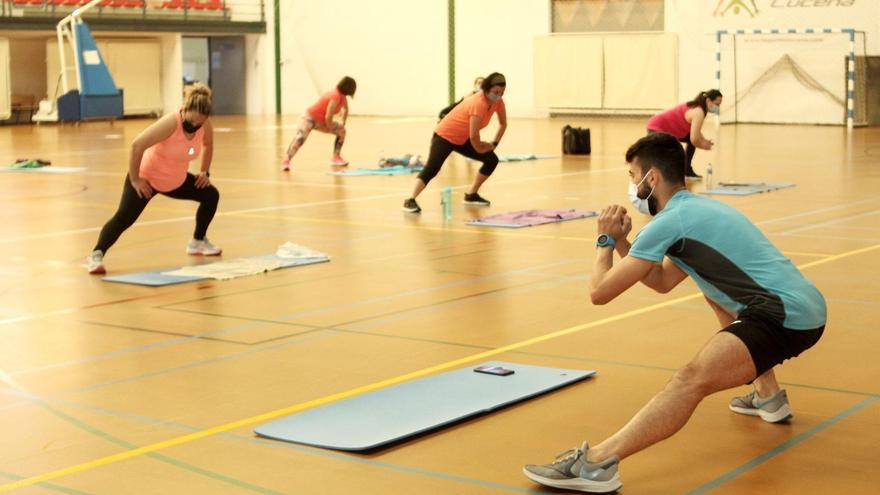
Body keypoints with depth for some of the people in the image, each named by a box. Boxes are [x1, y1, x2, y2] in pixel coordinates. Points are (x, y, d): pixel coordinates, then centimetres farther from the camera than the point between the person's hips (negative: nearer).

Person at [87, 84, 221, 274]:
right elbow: (137, 145, -36)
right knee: (124, 217, -20)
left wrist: (205, 171, 8)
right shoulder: (170, 123, -33)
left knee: (211, 195, 10)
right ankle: (97, 255, -23)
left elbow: (208, 144, 14)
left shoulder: (205, 125, -13)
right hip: (146, 178, -7)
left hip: (176, 181, 7)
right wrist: (134, 179, -29)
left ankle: (198, 242, 25)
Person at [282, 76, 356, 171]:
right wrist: (330, 128, -9)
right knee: (301, 137, -30)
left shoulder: (342, 95, 1)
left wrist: (342, 123, 17)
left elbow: (345, 109, 24)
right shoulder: (336, 96, -28)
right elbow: (328, 117, -28)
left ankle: (336, 158, 23)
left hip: (321, 120, 10)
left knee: (341, 131, 13)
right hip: (310, 117, -10)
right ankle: (286, 161, -36)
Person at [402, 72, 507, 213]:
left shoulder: (497, 101, -8)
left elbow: (503, 124, 10)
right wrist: (480, 147, -13)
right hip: (445, 135, -8)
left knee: (492, 160, 3)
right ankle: (410, 201, -25)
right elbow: (474, 136, -32)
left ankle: (471, 195, 13)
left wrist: (494, 144, 3)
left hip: (463, 139, 8)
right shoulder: (478, 103, -32)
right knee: (432, 168, -25)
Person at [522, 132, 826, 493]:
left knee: (691, 381, -26)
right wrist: (621, 242, 18)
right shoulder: (699, 208, 21)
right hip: (807, 306, 10)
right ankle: (768, 396, 35)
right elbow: (662, 282, 30)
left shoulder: (669, 221, -7)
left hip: (788, 316, -10)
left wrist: (606, 241, 12)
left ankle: (596, 462, -42)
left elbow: (600, 292, -6)